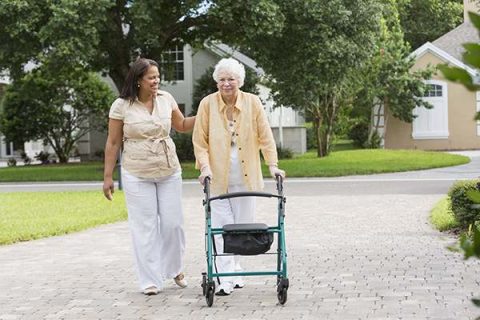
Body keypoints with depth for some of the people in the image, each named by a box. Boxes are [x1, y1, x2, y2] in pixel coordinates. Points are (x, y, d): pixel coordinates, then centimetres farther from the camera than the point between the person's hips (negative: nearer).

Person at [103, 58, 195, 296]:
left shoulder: (166, 99, 2)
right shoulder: (121, 106, -8)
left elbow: (181, 125, 16)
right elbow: (113, 143, -2)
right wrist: (108, 176, -3)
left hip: (169, 171, 3)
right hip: (137, 175, -3)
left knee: (172, 222, 5)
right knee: (145, 226, 1)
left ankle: (174, 268, 29)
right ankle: (150, 280, 10)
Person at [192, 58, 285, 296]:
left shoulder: (252, 102, -2)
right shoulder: (207, 104, -5)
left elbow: (265, 136, -1)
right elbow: (200, 141, -2)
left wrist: (272, 164, -9)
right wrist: (205, 166, -14)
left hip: (245, 175, 2)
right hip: (217, 176, -2)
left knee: (243, 225, 8)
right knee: (222, 227, -5)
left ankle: (235, 270, 24)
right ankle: (225, 279, -3)